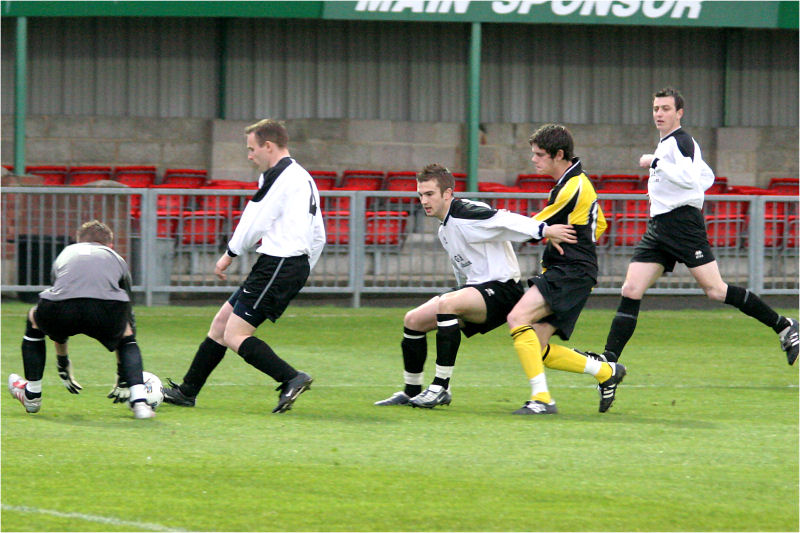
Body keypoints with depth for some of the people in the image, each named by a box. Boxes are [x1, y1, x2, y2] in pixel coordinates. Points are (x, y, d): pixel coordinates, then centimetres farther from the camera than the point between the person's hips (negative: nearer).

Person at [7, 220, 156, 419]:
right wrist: (122, 375, 54)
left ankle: (32, 396, 40)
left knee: (34, 320, 35)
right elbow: (127, 316, 44)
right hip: (106, 311, 0)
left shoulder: (66, 254, 39)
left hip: (61, 307, 1)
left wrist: (63, 364, 59)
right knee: (126, 335, 33)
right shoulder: (116, 259, 36)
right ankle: (139, 401, 15)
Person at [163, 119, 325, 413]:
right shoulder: (304, 178, 20)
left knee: (235, 336, -13)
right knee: (221, 323, 14)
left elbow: (254, 223, -10)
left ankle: (292, 379, -21)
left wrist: (230, 254, 5)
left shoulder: (279, 176, -11)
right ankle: (187, 392, 20)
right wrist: (300, 276, 24)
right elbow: (318, 236, 22)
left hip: (277, 265, -10)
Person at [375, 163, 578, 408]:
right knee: (413, 320, 6)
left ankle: (440, 387, -30)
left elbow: (505, 221, -29)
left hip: (501, 289, -10)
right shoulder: (444, 229, 15)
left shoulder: (465, 215, -16)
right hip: (473, 287, 10)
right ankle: (412, 392, 19)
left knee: (447, 304, -35)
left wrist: (544, 230, -41)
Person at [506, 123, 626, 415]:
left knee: (518, 317, -25)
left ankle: (542, 399, -28)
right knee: (539, 351, 5)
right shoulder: (578, 181, 18)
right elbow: (600, 225, 31)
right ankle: (607, 371, 19)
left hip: (571, 272, -10)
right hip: (562, 273, 10)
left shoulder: (573, 188, -14)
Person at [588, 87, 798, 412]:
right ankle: (607, 365, -9)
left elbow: (691, 177, -25)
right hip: (658, 228, 9)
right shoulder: (665, 144, 21)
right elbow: (707, 177, 30)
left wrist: (655, 163, -19)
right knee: (631, 292, -3)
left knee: (715, 290, -10)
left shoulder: (681, 141, -7)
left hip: (683, 223, -9)